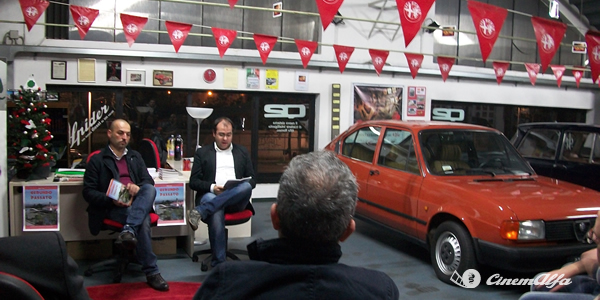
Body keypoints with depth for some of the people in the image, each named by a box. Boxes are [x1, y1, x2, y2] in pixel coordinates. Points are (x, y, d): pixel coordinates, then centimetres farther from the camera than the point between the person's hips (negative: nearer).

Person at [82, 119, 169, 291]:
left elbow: (148, 180, 14)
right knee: (143, 221, -34)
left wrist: (138, 187, -12)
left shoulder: (135, 156, 25)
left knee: (150, 189, -32)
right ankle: (151, 272, -33)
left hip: (137, 204, 4)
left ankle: (128, 230, -48)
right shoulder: (97, 160, 11)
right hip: (113, 208, -3)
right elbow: (88, 192, 3)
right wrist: (111, 200, -17)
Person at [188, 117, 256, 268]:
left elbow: (252, 181, 17)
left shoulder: (242, 152, 21)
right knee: (216, 213, -38)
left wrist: (243, 188, -7)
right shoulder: (202, 152, 17)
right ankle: (219, 263, -34)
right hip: (211, 196, -1)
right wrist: (212, 188, -11)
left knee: (246, 186, -34)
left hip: (236, 199, 2)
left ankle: (200, 212, -40)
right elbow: (193, 181, 9)